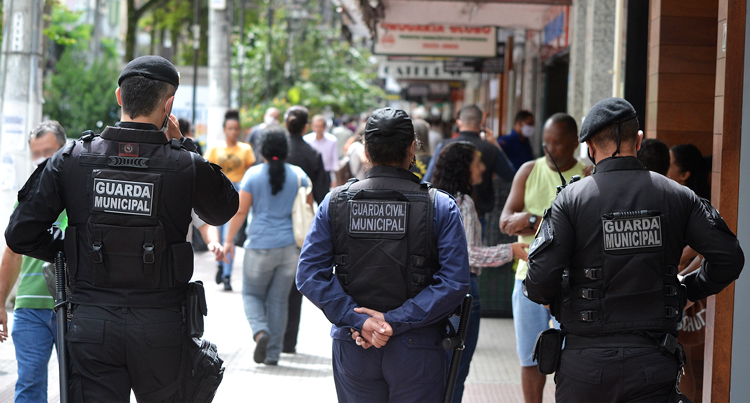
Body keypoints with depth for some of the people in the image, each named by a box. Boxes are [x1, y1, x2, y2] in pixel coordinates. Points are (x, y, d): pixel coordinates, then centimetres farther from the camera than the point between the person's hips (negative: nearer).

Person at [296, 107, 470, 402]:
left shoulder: (335, 203, -1)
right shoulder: (440, 207, -7)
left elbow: (309, 274, -7)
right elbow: (454, 282, -15)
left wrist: (358, 319, -12)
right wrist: (395, 321, -15)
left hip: (352, 348, 2)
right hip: (416, 350, -2)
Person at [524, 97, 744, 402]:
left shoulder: (572, 199, -5)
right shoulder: (676, 197, 2)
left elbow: (541, 278, -12)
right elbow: (729, 257, 0)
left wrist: (548, 298, 11)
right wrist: (688, 292, 16)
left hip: (586, 364, -1)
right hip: (653, 365, 1)